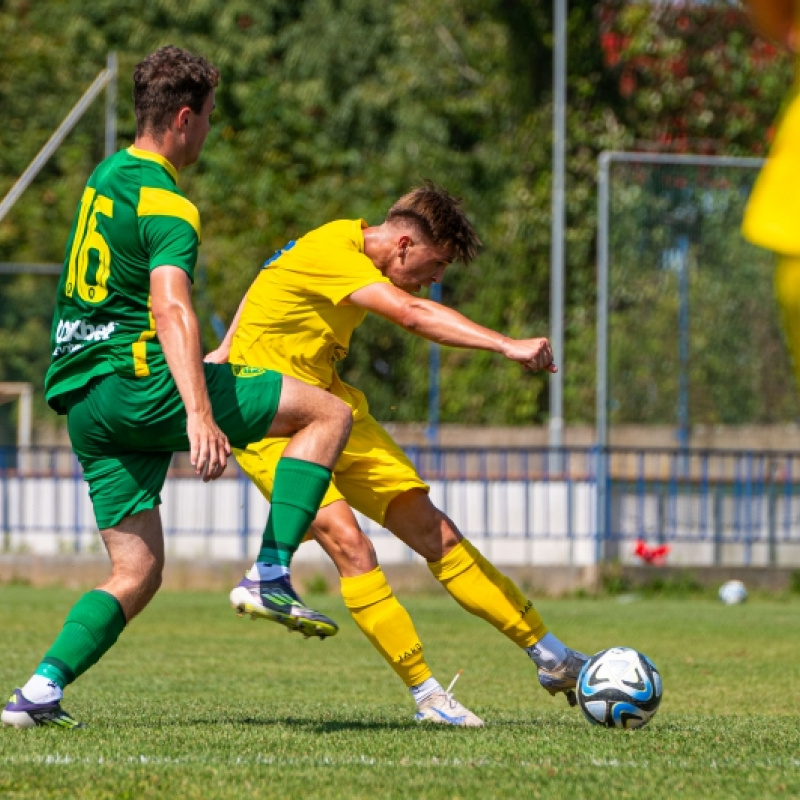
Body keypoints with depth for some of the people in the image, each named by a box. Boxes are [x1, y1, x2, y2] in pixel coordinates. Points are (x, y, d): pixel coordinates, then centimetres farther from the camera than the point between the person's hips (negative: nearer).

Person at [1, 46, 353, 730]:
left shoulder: (107, 176, 17)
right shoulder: (167, 207, -12)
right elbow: (170, 309, -28)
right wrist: (199, 412, -39)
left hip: (84, 402, 9)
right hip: (138, 383, -9)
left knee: (137, 573, 10)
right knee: (330, 412, -3)